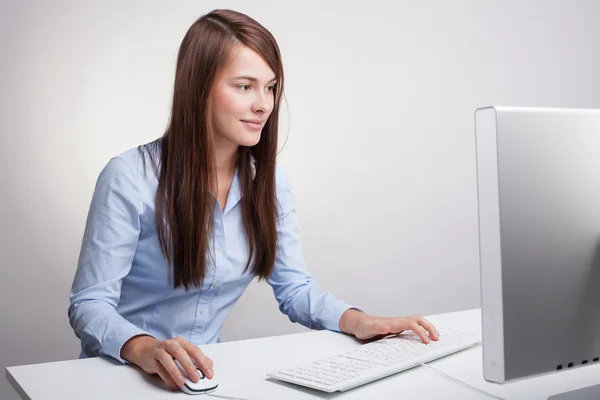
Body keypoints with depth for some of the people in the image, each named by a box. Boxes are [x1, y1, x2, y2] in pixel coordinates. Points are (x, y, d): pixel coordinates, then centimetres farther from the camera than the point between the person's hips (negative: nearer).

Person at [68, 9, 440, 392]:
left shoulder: (271, 182, -1)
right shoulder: (129, 178, -16)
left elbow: (296, 289, 5)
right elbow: (89, 304, -16)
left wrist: (356, 320, -14)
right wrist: (145, 348, -36)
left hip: (204, 371, 3)